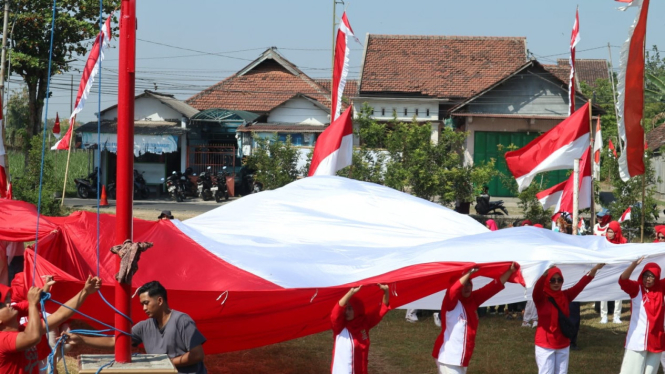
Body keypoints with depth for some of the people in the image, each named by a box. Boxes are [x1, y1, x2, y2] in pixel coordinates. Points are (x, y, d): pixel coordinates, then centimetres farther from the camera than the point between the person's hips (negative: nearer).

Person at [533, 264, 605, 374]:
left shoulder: (565, 296, 3)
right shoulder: (540, 297, -9)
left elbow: (581, 284, -5)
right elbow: (538, 286, -30)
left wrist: (595, 269, -17)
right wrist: (546, 273, -49)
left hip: (563, 345, 5)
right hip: (545, 345, -5)